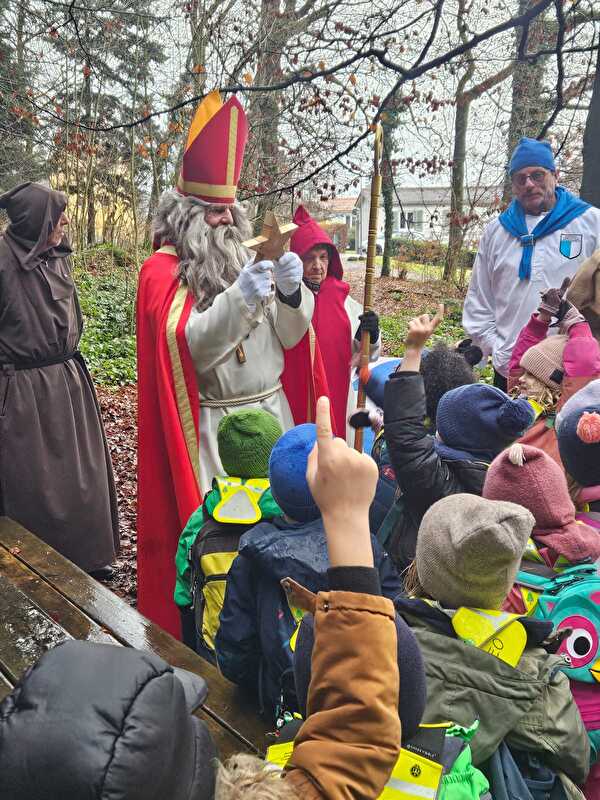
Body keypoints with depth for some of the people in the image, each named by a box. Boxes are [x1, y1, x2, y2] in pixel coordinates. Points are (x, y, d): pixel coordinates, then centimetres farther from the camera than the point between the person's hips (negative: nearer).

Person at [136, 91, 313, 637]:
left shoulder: (245, 259, 9)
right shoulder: (163, 271, -6)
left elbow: (288, 336, 7)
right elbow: (190, 346, -18)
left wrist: (290, 292, -12)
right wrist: (238, 299, -30)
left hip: (270, 408, 5)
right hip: (211, 422, -5)